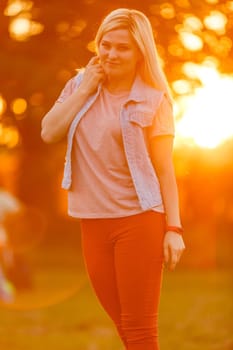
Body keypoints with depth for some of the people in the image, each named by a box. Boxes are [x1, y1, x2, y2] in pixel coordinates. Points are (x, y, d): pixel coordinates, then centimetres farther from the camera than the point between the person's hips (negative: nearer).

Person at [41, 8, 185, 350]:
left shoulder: (152, 99, -5)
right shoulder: (80, 85, 8)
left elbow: (164, 168, -6)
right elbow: (49, 132, -4)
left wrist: (174, 228, -10)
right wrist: (84, 90, -7)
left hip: (139, 220, -5)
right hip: (93, 221, 5)